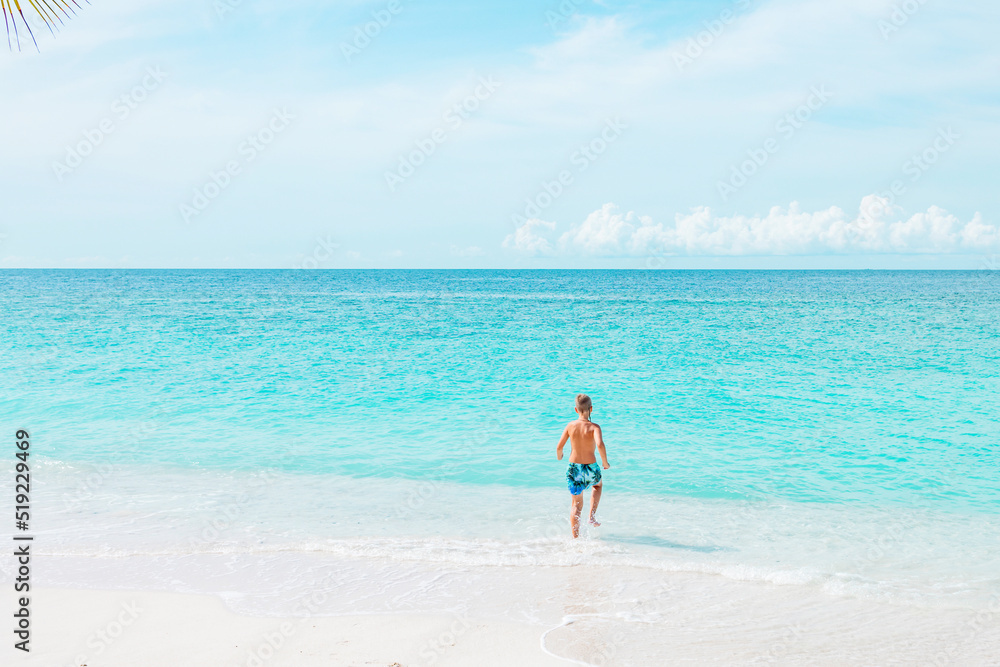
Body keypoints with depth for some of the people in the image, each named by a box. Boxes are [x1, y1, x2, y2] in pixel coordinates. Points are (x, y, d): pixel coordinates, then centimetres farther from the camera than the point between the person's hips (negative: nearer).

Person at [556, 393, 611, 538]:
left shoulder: (570, 426, -6)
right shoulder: (594, 427, -14)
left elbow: (559, 447, -4)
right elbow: (600, 445, -30)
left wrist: (559, 456, 19)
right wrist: (605, 462, -14)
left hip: (573, 468, 2)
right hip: (591, 468, -2)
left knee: (576, 505, 14)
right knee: (598, 485, 35)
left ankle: (575, 538, 13)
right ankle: (592, 516, 23)